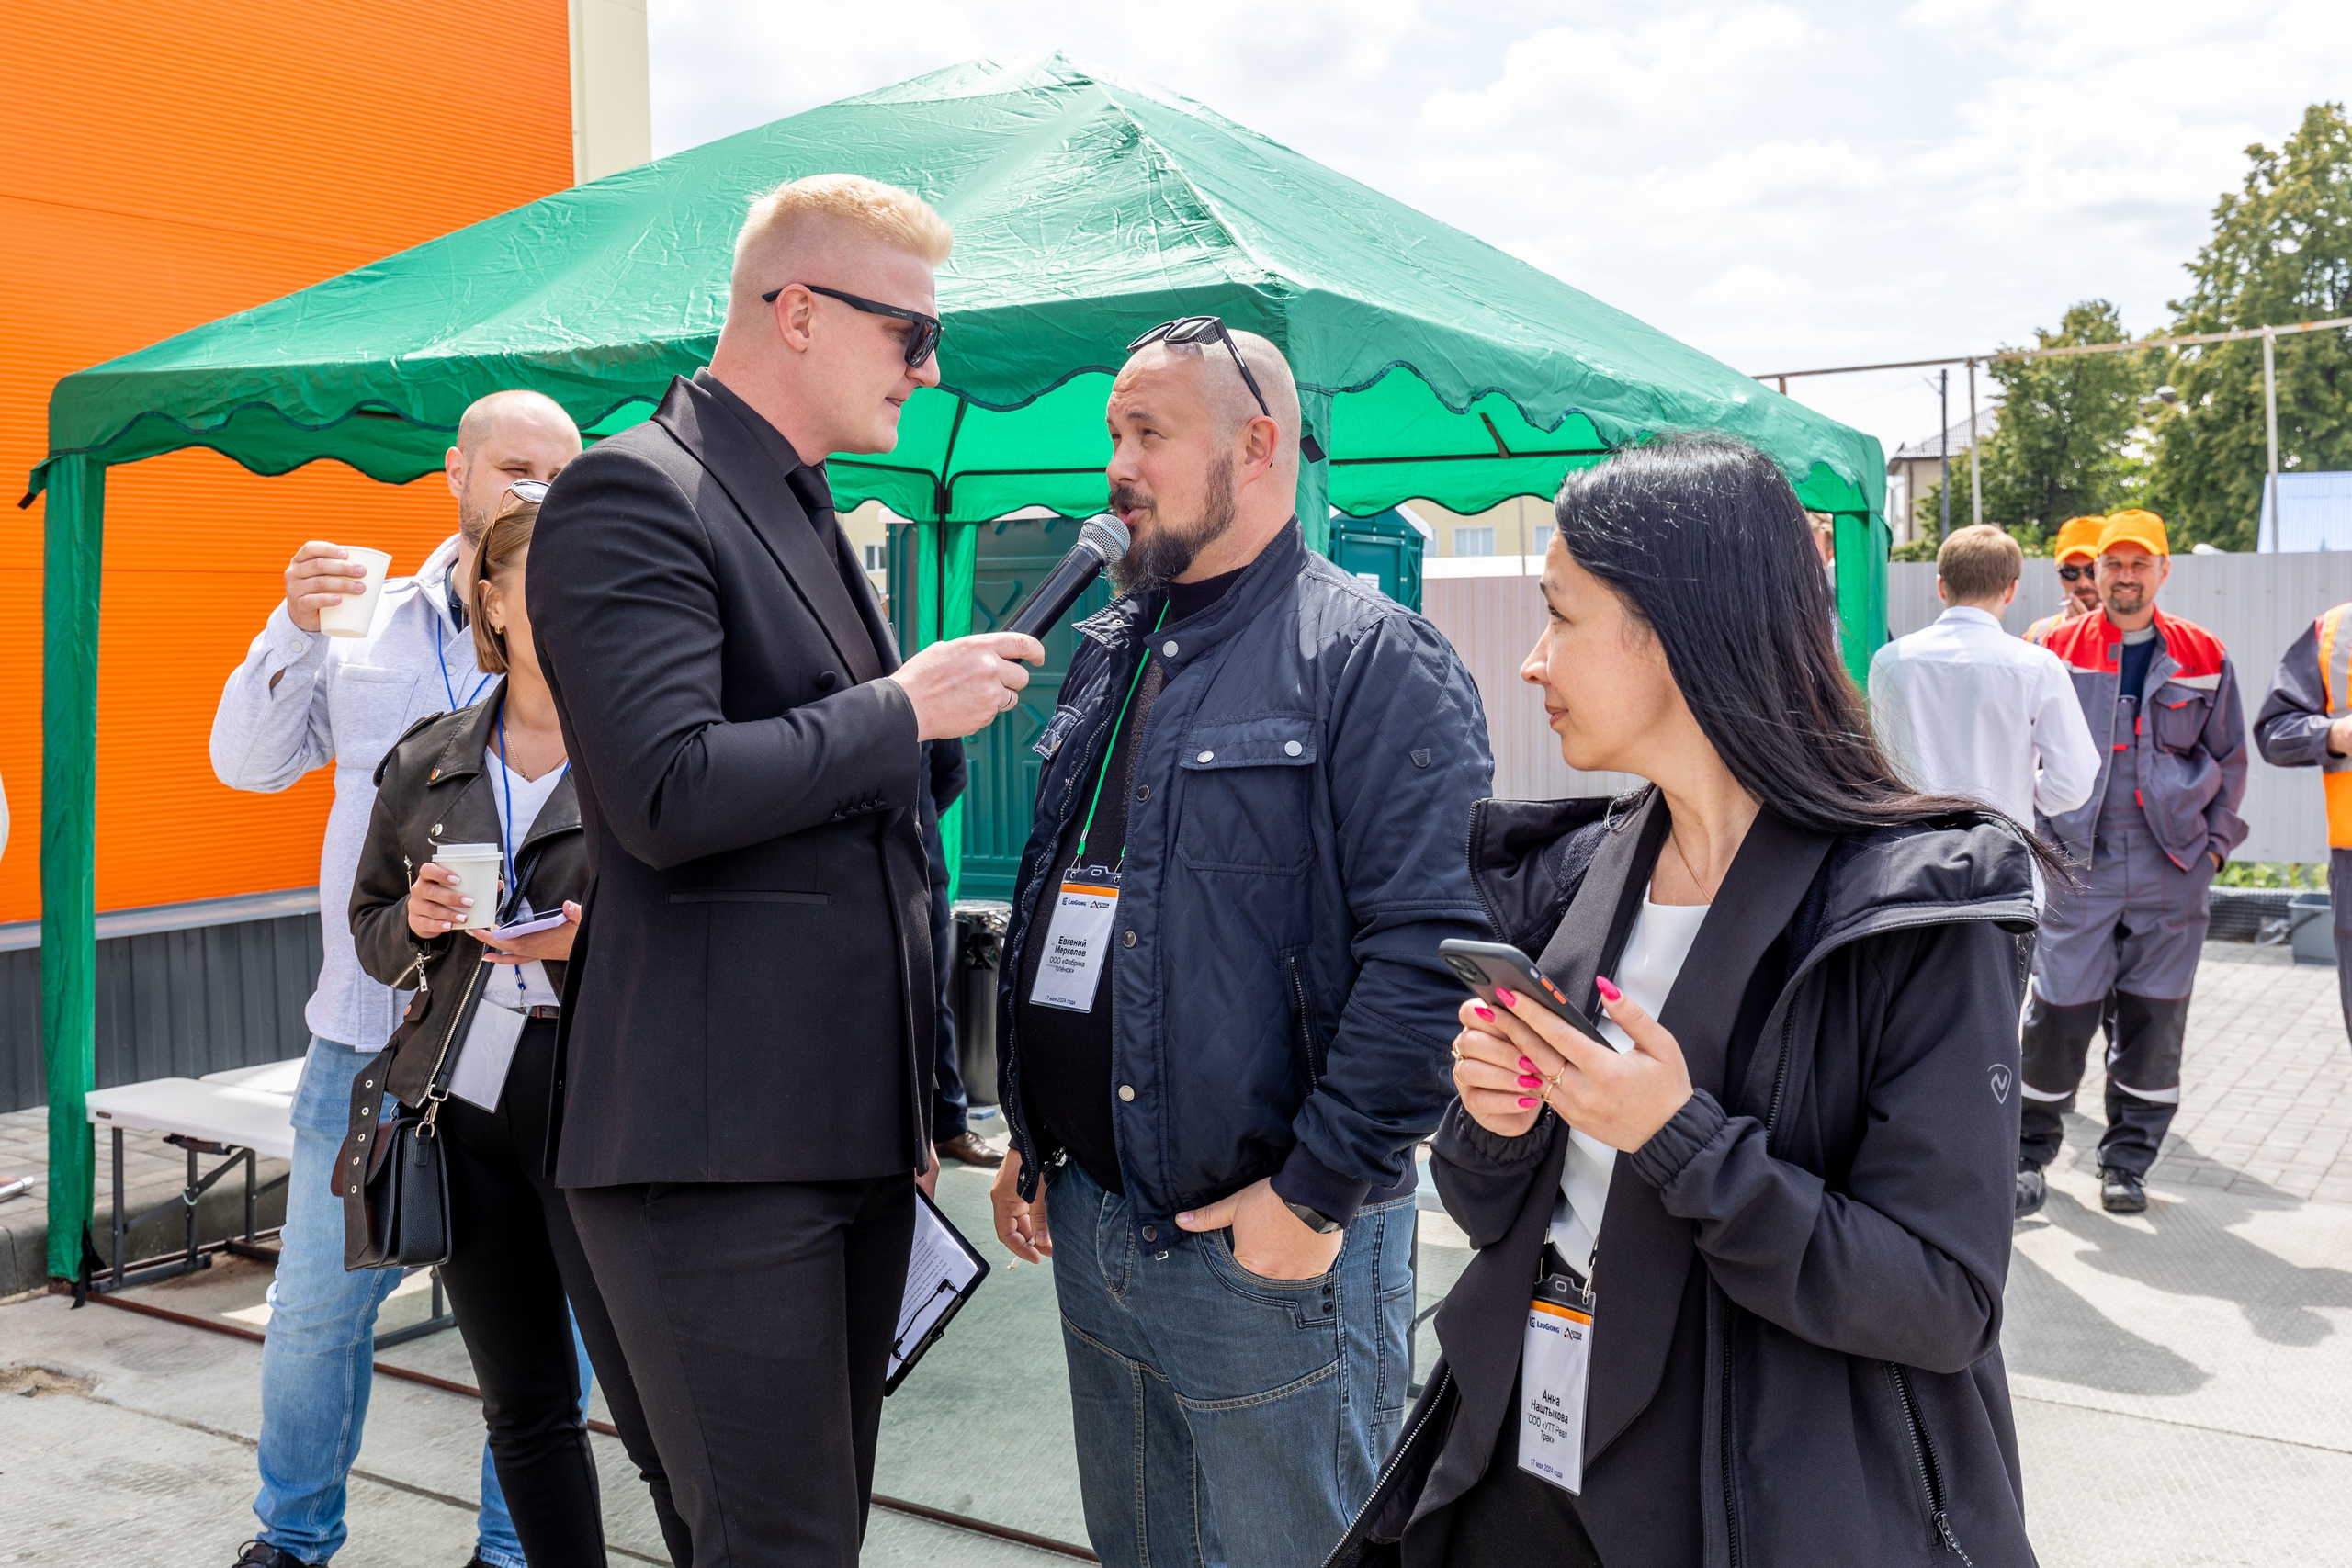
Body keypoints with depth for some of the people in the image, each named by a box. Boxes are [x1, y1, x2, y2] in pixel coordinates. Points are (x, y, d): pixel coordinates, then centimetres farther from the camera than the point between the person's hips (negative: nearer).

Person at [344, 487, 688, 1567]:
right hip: (462, 1105, 5)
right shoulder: (424, 764, 10)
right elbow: (370, 930, 19)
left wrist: (600, 940, -20)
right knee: (523, 1409, 16)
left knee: (657, 1418, -4)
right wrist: (415, 920, -3)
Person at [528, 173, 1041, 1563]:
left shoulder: (817, 522, 19)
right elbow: (669, 794, -24)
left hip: (855, 1129, 9)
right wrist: (905, 707, -12)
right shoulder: (635, 493, -10)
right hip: (720, 1145, -9)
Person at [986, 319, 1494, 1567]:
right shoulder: (1108, 655, 12)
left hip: (1271, 1249, -7)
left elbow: (1431, 949, -20)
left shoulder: (1369, 658, -12)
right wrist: (1031, 1135, 16)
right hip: (1088, 1223, 8)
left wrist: (1318, 1193, -19)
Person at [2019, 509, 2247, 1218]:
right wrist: (2039, 834, 2)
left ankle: (2127, 1160, 17)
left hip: (2170, 866, 2)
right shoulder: (2059, 649, 3)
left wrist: (2216, 842, 7)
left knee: (2154, 1013, 5)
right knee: (2058, 1008, -3)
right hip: (2078, 861, -1)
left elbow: (2229, 759, 14)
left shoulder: (2204, 657, 7)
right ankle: (2029, 1150, 12)